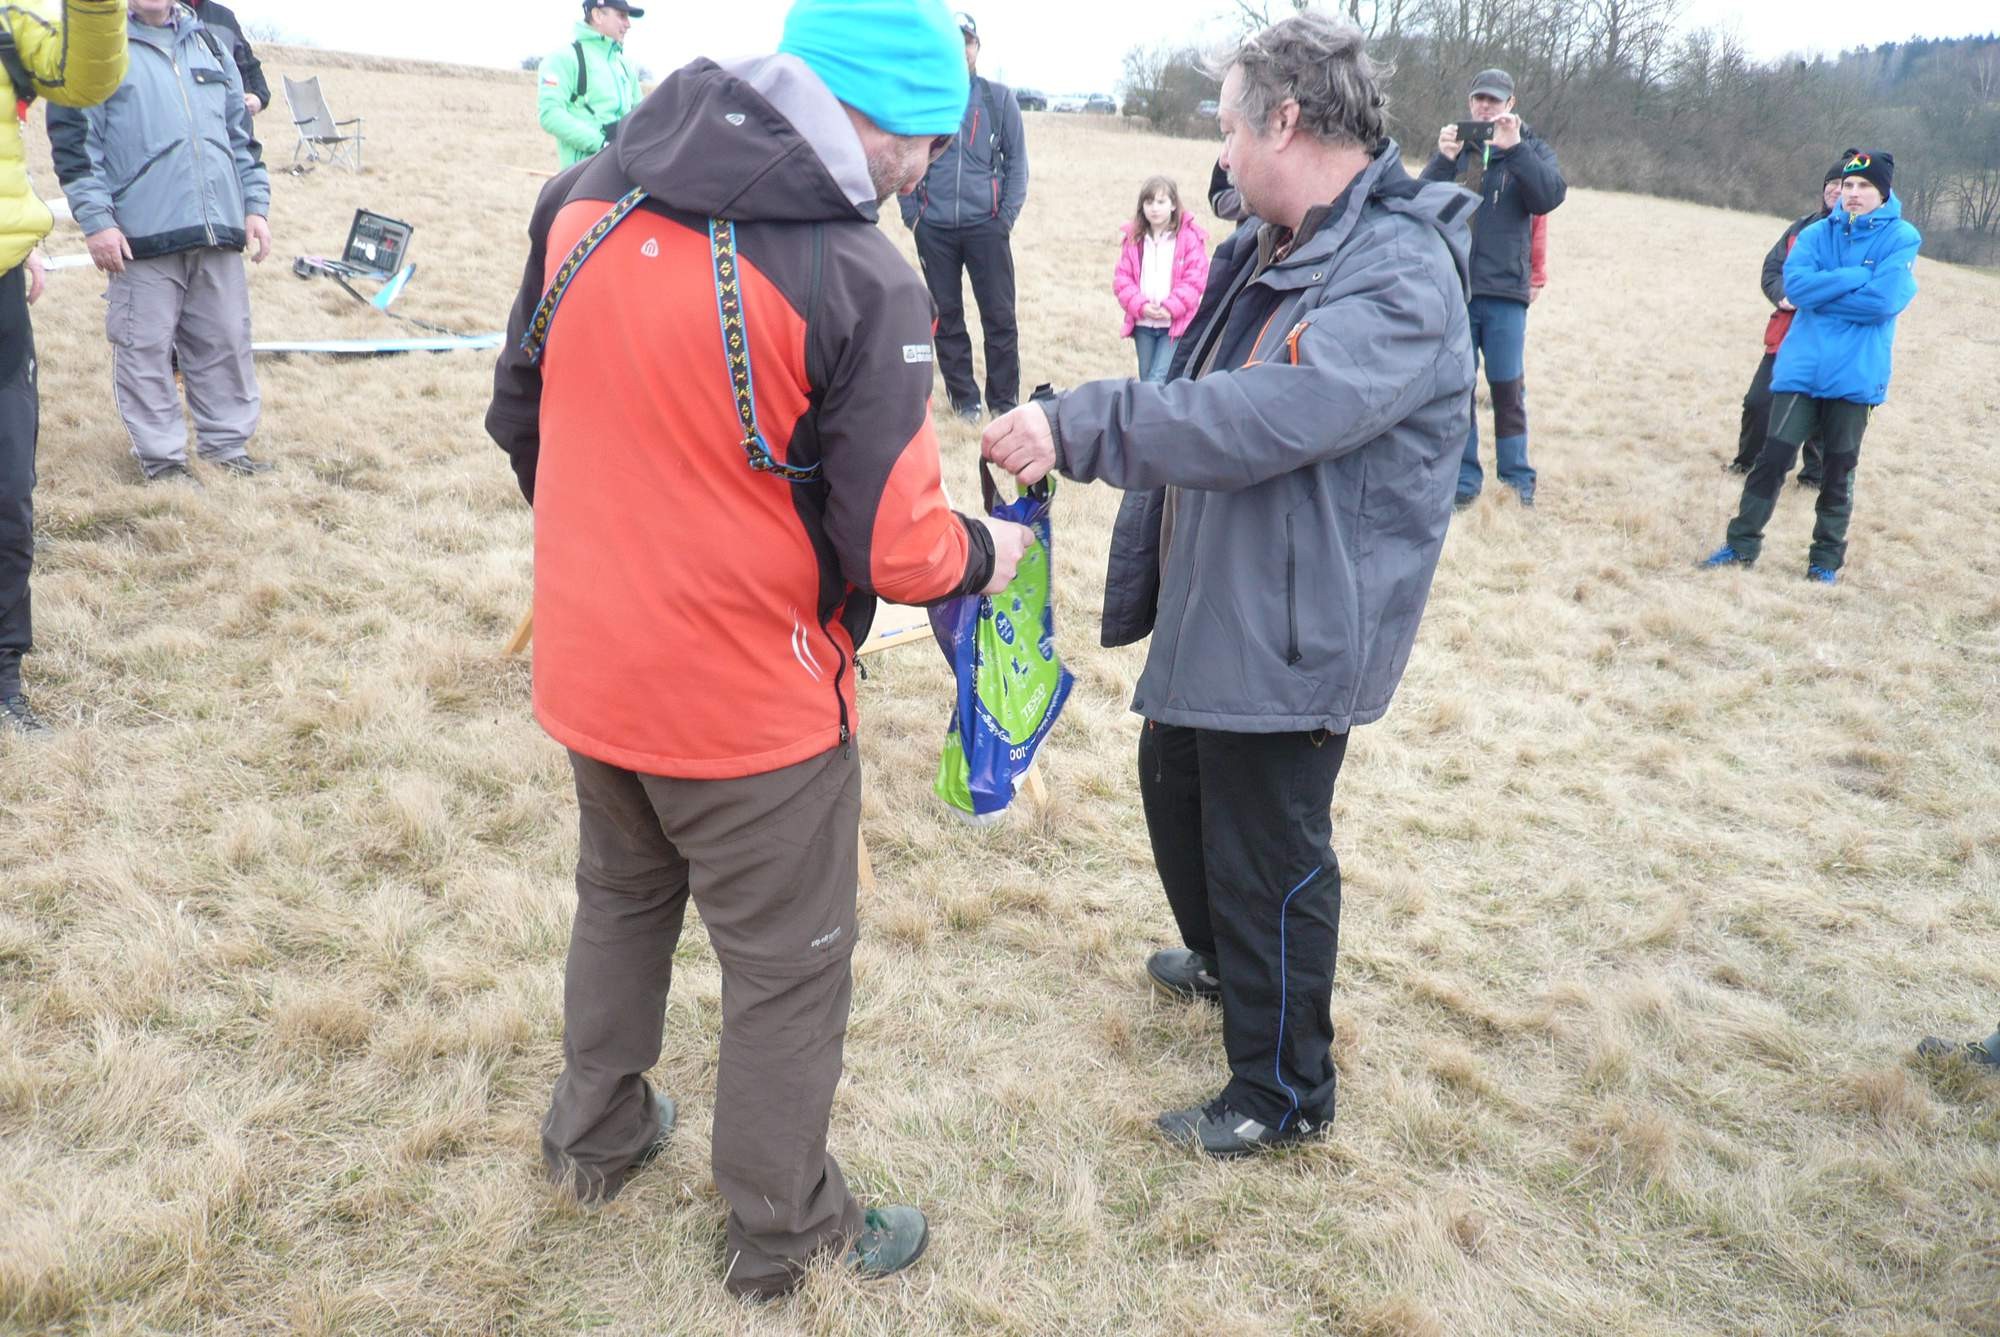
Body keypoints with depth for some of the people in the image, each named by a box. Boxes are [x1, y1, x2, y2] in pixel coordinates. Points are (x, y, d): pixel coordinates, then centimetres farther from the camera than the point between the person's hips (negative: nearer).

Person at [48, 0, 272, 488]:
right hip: (142, 236, -4)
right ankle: (161, 457, 9)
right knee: (145, 348, -1)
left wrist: (255, 205, 13)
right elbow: (73, 140, -4)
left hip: (220, 229, 5)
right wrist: (95, 220, -10)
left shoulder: (209, 43, 17)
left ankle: (226, 443, 21)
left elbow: (240, 135, 21)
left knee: (226, 342, 8)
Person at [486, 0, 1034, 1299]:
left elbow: (519, 413, 7)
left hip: (588, 669, 6)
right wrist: (987, 553, 2)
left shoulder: (585, 196, -3)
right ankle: (784, 1234, 33)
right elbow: (892, 548, -20)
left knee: (622, 898, 28)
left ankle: (596, 1134, 48)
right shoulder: (861, 279, -22)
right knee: (790, 969, 14)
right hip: (751, 704, -6)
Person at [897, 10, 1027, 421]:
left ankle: (1004, 400, 11)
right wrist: (911, 214, 0)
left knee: (1000, 317, -1)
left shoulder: (999, 98, 3)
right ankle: (963, 398, 19)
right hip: (934, 229, 1)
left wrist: (1007, 218, -2)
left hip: (986, 226, -1)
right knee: (947, 316, 7)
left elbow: (1017, 161, 5)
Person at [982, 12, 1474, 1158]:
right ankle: (1223, 959, 54)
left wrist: (1075, 425, -33)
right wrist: (1141, 576, 17)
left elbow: (1260, 418, -36)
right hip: (1212, 603, 10)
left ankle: (1283, 1095, 26)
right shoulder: (1271, 248, 9)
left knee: (1270, 859, 3)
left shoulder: (1401, 278, -23)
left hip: (1296, 632, -10)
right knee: (1176, 782, 27)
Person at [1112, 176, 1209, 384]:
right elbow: (1122, 279, 3)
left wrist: (1170, 308, -17)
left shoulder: (1190, 237, -4)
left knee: (1159, 379, -16)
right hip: (1142, 324, 5)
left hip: (1176, 324, -4)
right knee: (1146, 380, 12)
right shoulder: (1133, 238, 7)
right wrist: (1140, 306, -12)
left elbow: (1195, 280, -9)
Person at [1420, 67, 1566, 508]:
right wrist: (1444, 159, -18)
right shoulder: (1453, 145, 10)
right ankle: (1464, 476, 11)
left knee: (1508, 387, 2)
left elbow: (1550, 198, -10)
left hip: (1505, 289, -1)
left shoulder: (1530, 148, 7)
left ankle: (1517, 476, 12)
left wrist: (1514, 148, -19)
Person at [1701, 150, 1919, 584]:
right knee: (1774, 455, -1)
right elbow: (1796, 284, -9)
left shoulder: (1901, 238, -3)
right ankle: (1742, 542, 11)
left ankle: (1827, 557, 20)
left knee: (1839, 468, 8)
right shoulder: (1817, 233, 6)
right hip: (1802, 365, 2)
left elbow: (1884, 300, -16)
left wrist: (1821, 292, -11)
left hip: (1856, 374, -2)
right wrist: (1858, 276, -14)